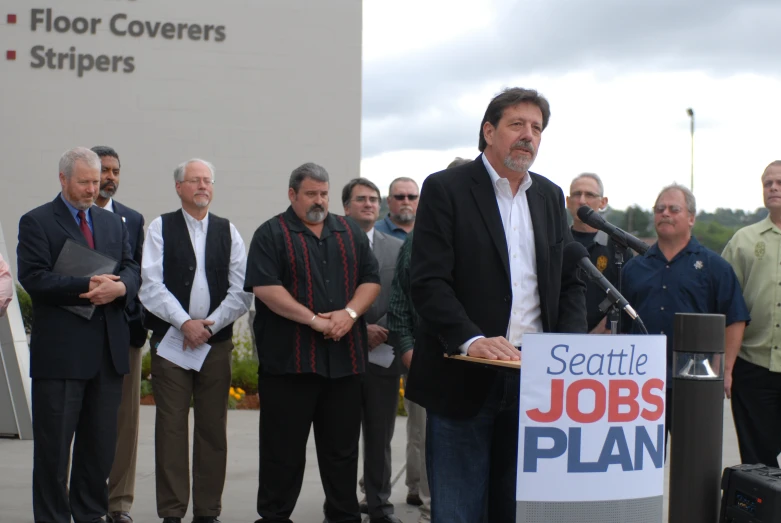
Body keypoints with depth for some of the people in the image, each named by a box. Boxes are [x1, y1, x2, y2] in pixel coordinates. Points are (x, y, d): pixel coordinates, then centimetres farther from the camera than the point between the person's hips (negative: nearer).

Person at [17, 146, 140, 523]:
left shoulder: (113, 223, 18)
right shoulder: (36, 222, -1)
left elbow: (131, 269, 10)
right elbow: (34, 279, -12)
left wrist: (118, 287, -13)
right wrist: (87, 287, -19)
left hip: (109, 349, 5)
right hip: (59, 352, -5)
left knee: (101, 440, 10)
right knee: (53, 443, 1)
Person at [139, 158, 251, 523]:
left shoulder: (228, 232, 11)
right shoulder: (160, 228, 5)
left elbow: (241, 292, 5)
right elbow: (151, 287, -4)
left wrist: (209, 326, -7)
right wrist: (185, 323, -12)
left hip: (217, 341, 2)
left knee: (213, 427, 3)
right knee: (171, 427, -2)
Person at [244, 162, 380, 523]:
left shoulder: (350, 233, 15)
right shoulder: (271, 235, 0)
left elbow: (371, 279, 11)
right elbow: (264, 287, -11)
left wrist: (350, 312, -8)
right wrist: (314, 320, -15)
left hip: (345, 357, 4)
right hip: (289, 359, -4)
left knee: (342, 446, 9)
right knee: (283, 447, 1)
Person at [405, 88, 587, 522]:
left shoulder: (550, 197, 14)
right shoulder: (445, 189, -3)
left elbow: (571, 282, 14)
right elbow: (429, 282, -12)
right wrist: (471, 339, -25)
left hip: (534, 378, 5)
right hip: (465, 379, -5)